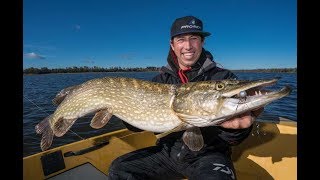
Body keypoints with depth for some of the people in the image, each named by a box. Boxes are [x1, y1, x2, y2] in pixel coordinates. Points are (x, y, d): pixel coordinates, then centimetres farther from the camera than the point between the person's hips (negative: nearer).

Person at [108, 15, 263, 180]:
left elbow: (233, 139, -8)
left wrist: (237, 126, -31)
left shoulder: (224, 78, -7)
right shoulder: (160, 80, 3)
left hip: (208, 154, -2)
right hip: (168, 151, 4)